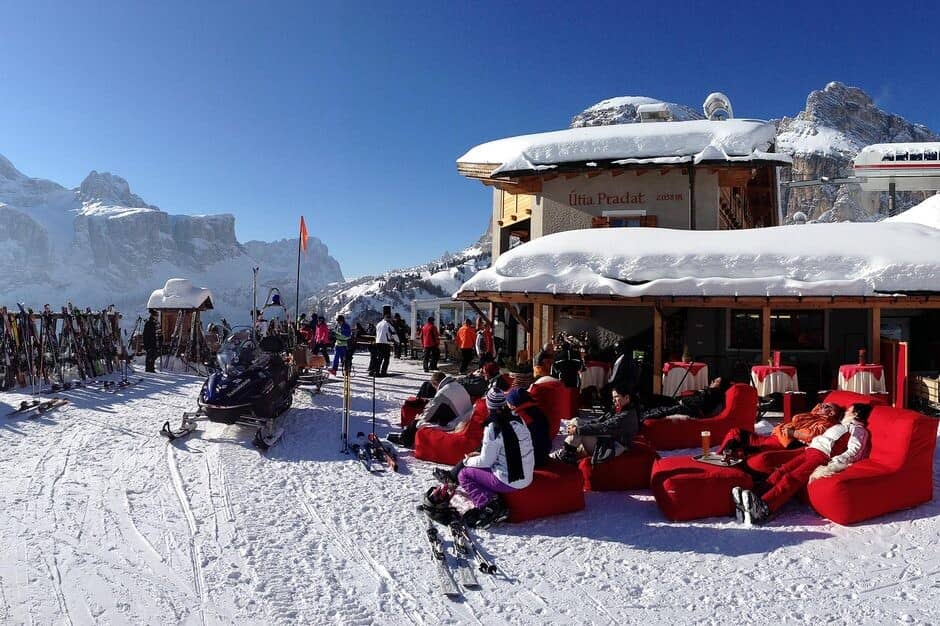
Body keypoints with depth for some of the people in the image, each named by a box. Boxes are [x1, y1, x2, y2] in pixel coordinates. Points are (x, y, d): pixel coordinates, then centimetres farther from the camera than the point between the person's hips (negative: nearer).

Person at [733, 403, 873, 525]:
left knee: (791, 478, -30)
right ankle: (753, 503, -38)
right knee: (780, 471, -19)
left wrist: (830, 468, -24)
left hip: (823, 456, -7)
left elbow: (853, 453, -8)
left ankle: (763, 508, -52)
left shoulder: (859, 430, 10)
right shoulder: (840, 426, 38)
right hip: (809, 450, 7)